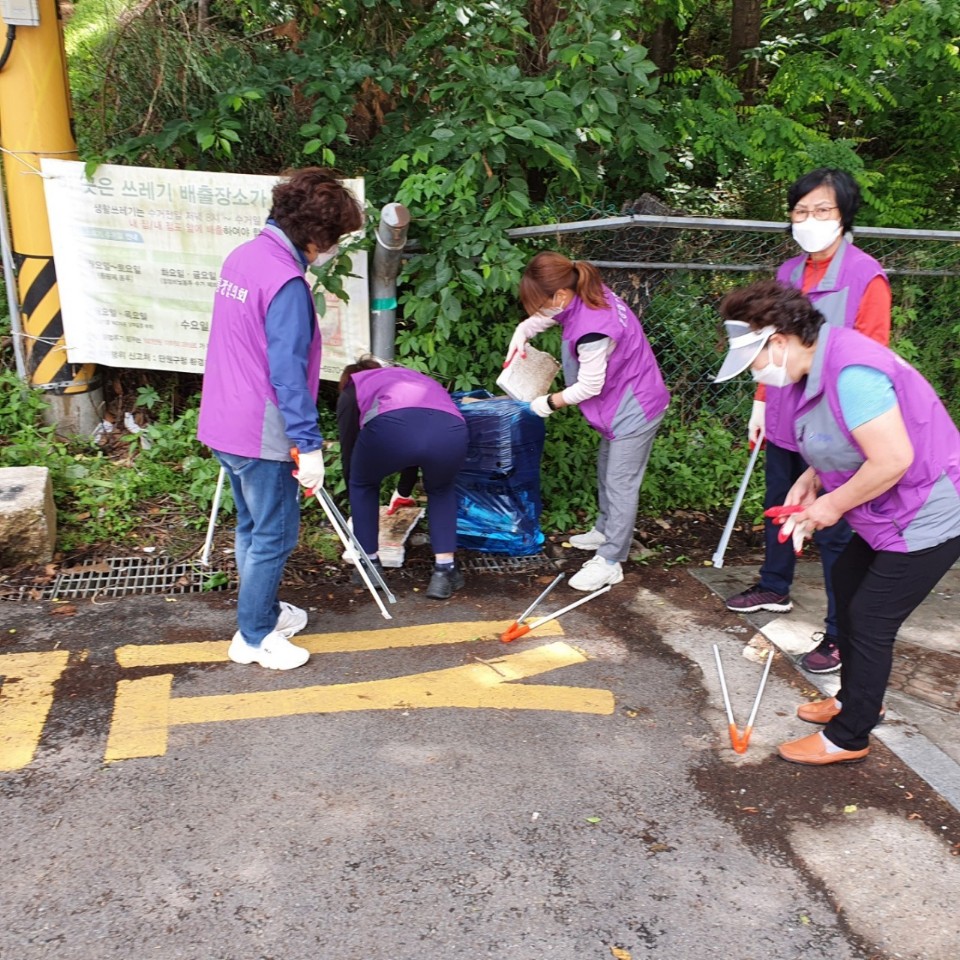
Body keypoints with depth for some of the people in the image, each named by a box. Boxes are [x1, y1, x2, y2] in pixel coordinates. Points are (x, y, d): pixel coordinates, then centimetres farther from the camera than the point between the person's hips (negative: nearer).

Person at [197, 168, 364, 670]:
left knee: (252, 527, 22)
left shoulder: (242, 256, 7)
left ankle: (263, 610, 39)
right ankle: (254, 637, 18)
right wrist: (309, 445, -21)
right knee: (274, 536, 5)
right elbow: (288, 372, -24)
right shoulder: (286, 282, -22)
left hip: (224, 424, 9)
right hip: (263, 435, -9)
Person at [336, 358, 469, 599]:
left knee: (363, 484, 30)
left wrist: (356, 505, 51)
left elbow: (348, 450, 34)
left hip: (391, 427, -3)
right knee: (441, 490, 34)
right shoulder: (415, 378, 45)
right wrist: (403, 491, 69)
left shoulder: (352, 388, 33)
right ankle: (444, 572, 24)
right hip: (451, 431, 3)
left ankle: (370, 566, 34)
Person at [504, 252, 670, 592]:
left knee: (620, 483, -5)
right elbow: (541, 317, 12)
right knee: (607, 469, 23)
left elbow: (589, 387, -24)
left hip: (636, 407, -10)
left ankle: (609, 562, 2)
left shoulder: (592, 329, -34)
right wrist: (521, 334, -7)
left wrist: (550, 402, -9)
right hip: (622, 401, 10)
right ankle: (605, 531, 40)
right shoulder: (584, 295, -7)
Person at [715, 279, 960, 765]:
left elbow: (893, 459, -32)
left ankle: (848, 738, 17)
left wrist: (833, 504, -18)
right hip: (888, 516, 11)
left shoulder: (851, 373, -30)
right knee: (846, 581, 22)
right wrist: (812, 479, -2)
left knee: (869, 621, -2)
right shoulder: (820, 366, 2)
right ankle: (855, 699, 41)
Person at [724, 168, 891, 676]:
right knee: (778, 509, 21)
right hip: (783, 423, 7)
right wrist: (761, 404, 14)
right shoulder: (788, 273, 7)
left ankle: (840, 633, 14)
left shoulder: (866, 277, -13)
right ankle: (774, 588, 43)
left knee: (833, 530, 1)